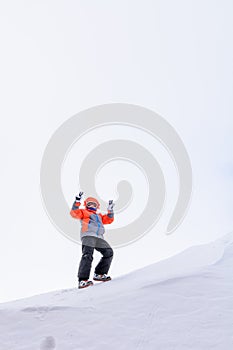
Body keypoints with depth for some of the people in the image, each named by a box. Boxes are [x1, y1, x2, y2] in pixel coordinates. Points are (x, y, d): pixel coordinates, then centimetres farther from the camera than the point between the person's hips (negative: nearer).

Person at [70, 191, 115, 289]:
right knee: (87, 255, -23)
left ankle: (99, 274, 2)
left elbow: (109, 220, 32)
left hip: (99, 238, 6)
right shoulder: (83, 212, 22)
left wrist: (110, 209, 23)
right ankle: (82, 280, -31)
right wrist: (77, 202, -4)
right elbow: (74, 213, 5)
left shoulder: (99, 216, 37)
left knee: (109, 252, -4)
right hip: (88, 235, -6)